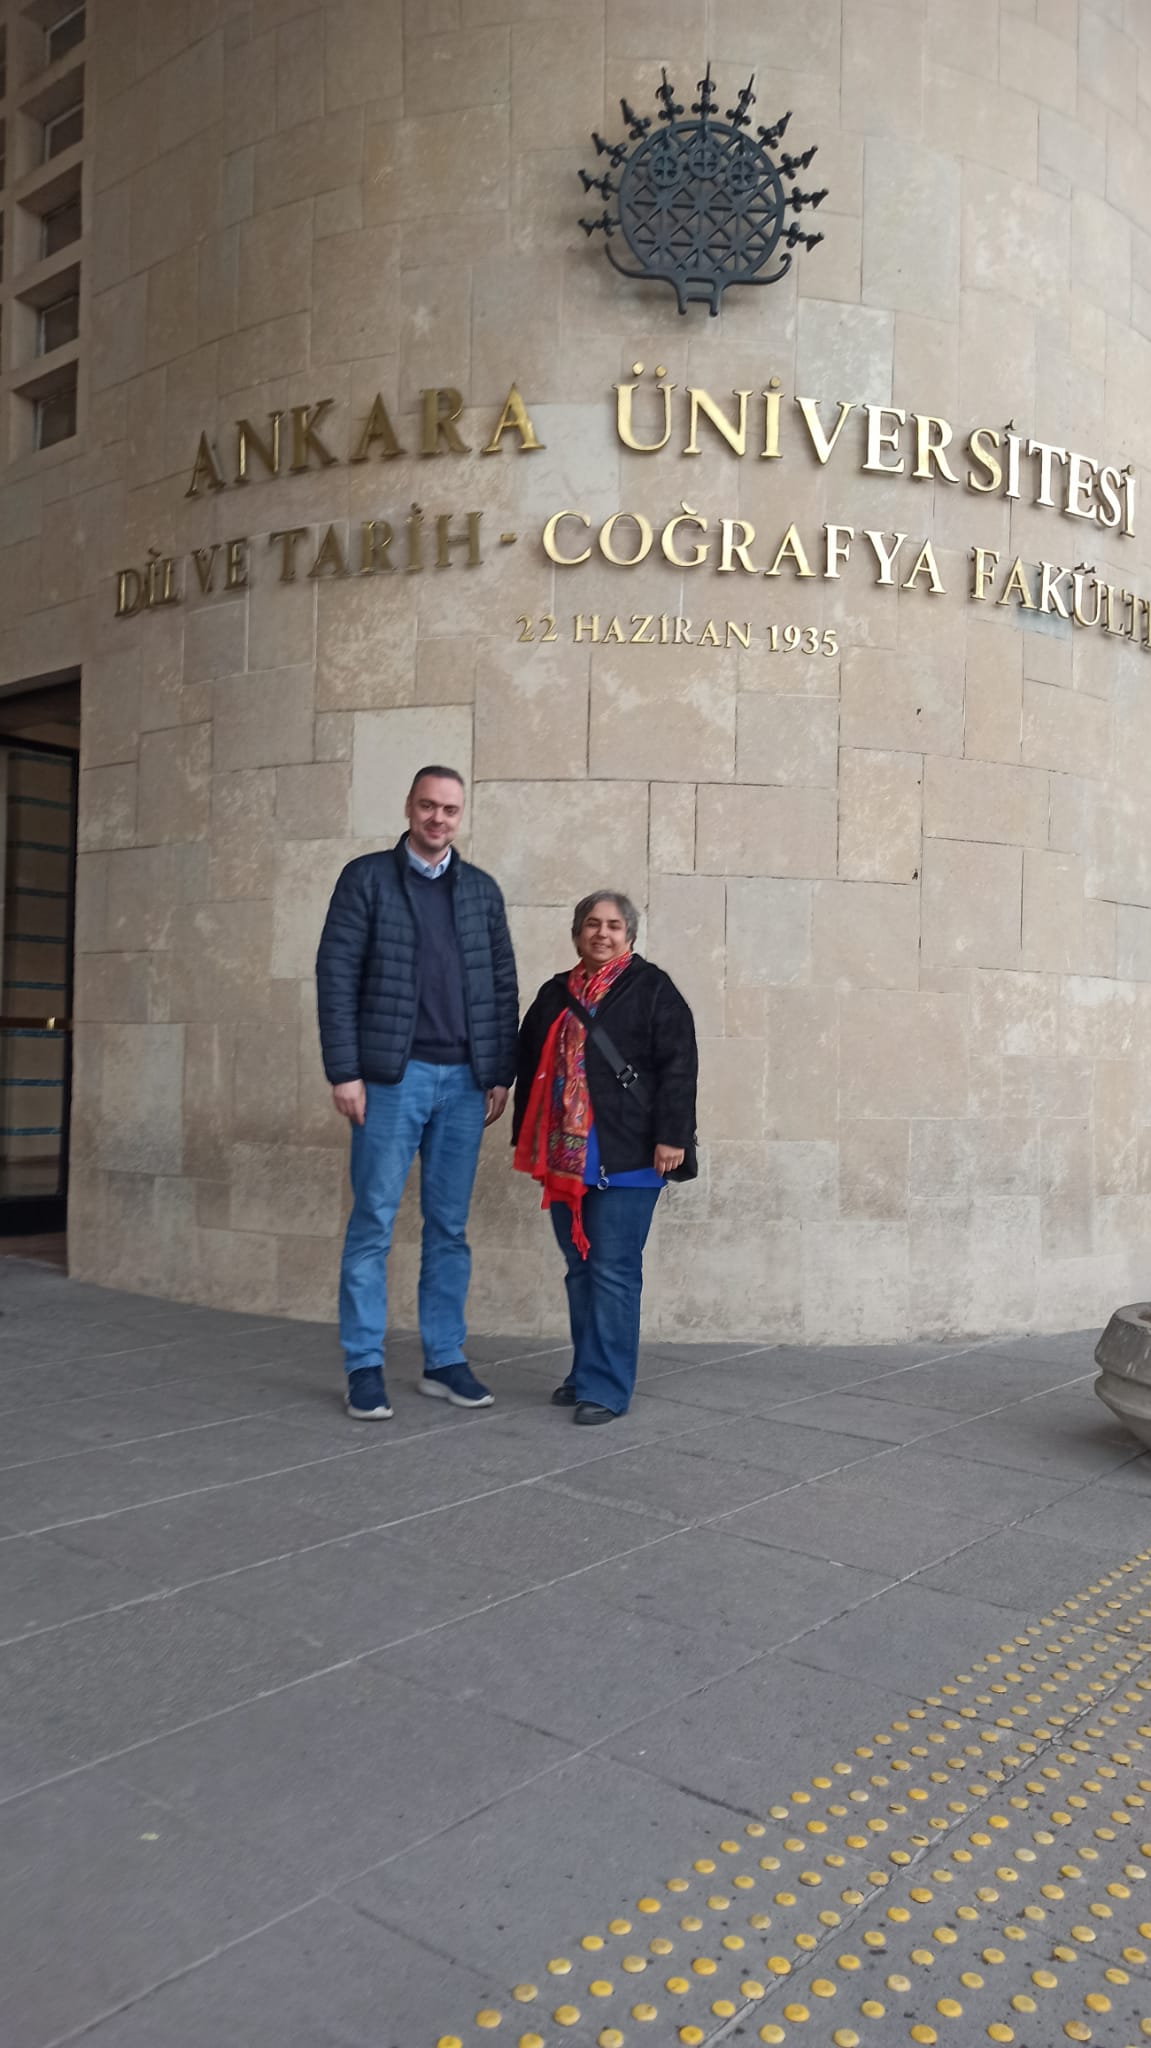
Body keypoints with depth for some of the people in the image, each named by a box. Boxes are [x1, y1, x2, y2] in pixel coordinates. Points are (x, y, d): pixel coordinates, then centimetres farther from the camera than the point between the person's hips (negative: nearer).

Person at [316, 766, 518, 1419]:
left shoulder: (482, 889, 12)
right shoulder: (367, 877, 3)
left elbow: (503, 984, 12)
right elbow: (336, 975, -3)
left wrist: (501, 1074, 5)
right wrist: (345, 1071, -10)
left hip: (464, 1080, 3)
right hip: (392, 1075, -3)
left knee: (450, 1227, 9)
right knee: (373, 1223, 0)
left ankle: (445, 1360, 18)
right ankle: (365, 1367, 9)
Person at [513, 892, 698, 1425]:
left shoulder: (651, 988, -1)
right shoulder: (555, 994, 16)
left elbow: (677, 1066, -8)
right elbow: (529, 1066, 22)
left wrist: (671, 1136, -15)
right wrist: (527, 1139, 19)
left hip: (626, 1159, -6)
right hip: (565, 1157, 6)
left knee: (613, 1273, -5)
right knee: (580, 1269, 12)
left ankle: (605, 1388, 0)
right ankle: (585, 1373, 23)